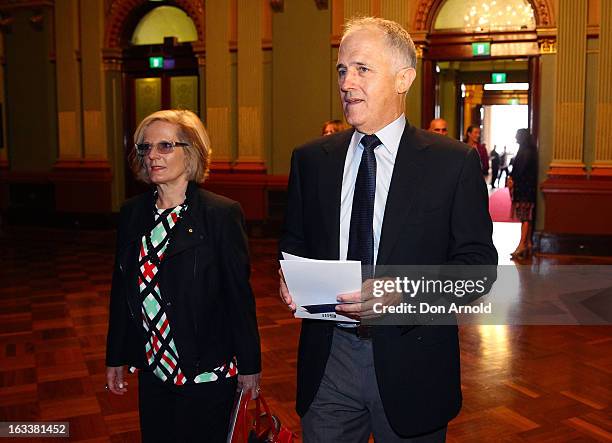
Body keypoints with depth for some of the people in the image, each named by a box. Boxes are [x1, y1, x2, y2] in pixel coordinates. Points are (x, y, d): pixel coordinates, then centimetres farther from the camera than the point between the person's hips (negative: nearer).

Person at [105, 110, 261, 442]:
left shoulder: (222, 213, -13)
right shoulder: (132, 213, 3)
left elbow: (239, 293, -10)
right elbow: (121, 288, 9)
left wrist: (249, 365, -6)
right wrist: (115, 359, 12)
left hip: (207, 373, -5)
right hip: (152, 368, 5)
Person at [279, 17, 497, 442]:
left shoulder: (454, 161, -6)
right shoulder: (310, 159, 4)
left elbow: (478, 260, -7)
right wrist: (290, 277, -9)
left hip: (412, 362, -2)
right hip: (328, 357, 3)